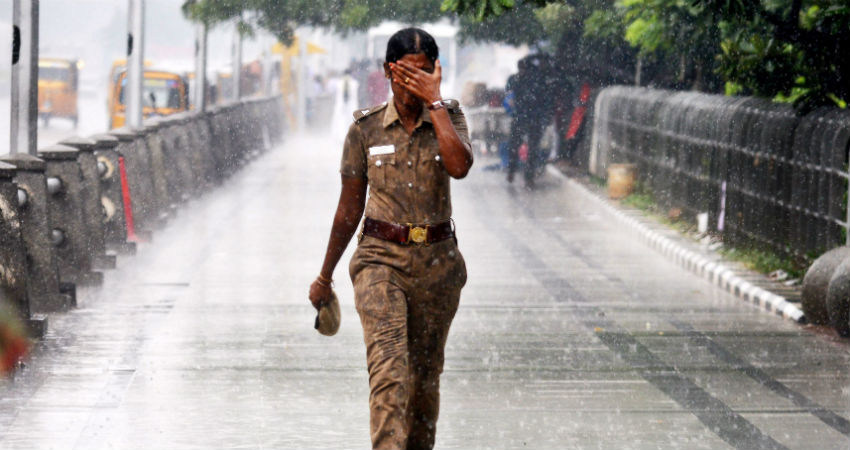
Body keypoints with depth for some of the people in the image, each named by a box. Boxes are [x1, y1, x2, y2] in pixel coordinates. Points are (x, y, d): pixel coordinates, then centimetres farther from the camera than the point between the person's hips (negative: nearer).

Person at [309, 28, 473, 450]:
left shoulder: (449, 116, 1)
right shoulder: (365, 128, 0)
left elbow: (460, 166, -22)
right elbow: (349, 209, 8)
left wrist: (433, 101, -18)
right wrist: (324, 276, 14)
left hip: (437, 263, 2)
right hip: (381, 258, -2)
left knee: (425, 375, 11)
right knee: (388, 364, -20)